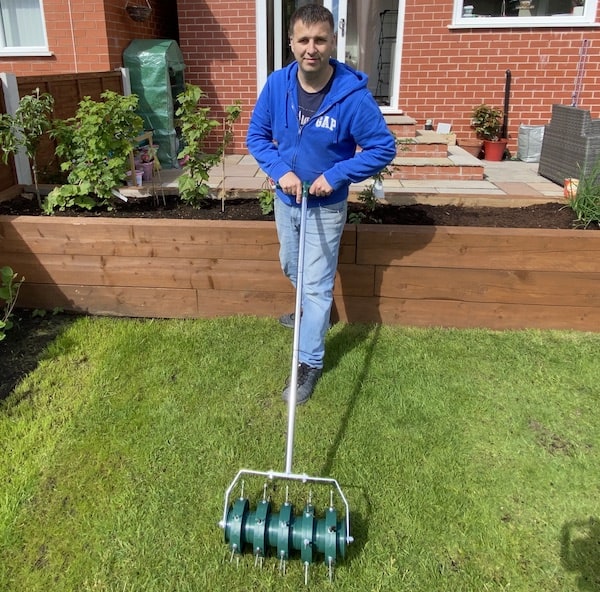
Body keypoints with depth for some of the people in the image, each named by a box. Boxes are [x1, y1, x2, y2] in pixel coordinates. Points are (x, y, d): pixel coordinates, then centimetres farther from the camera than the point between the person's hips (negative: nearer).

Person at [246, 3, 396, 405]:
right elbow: (256, 135, 0)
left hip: (326, 207, -5)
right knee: (292, 267, 25)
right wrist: (280, 171, -17)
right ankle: (313, 310, 54)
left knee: (317, 284, -1)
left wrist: (336, 175, -24)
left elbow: (384, 148, -16)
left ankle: (310, 362, 13)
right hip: (286, 199, 6)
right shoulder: (277, 85, -11)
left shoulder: (353, 94, -23)